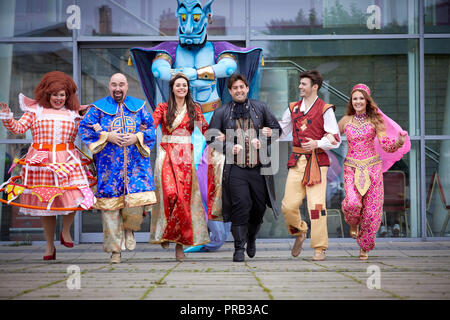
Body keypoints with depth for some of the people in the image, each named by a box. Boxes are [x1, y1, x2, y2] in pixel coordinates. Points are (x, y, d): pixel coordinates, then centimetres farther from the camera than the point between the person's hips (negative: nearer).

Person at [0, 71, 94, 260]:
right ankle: (50, 246, 19)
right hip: (41, 162, 0)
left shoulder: (73, 113, 13)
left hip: (67, 162, 1)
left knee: (73, 197, -17)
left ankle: (65, 231, 12)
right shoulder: (35, 109, 8)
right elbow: (18, 128, 2)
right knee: (44, 203, 5)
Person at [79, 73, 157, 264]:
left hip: (135, 162, 1)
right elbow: (84, 128, 1)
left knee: (137, 199, -13)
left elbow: (151, 128, 10)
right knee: (110, 205, -2)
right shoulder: (99, 108, 7)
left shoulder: (138, 106, 12)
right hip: (109, 164, -1)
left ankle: (129, 228, 22)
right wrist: (107, 136, -10)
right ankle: (115, 249, 8)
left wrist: (137, 137, -9)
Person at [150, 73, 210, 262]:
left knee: (185, 197, -4)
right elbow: (150, 126, -6)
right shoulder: (163, 108, 8)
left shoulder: (194, 109, 12)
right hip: (167, 154, -1)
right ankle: (165, 233, -2)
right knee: (170, 193, -19)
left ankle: (180, 241, 3)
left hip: (186, 156, 1)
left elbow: (206, 129, 5)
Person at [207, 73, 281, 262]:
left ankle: (251, 238, 33)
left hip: (259, 168, 2)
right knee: (240, 206, -11)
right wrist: (229, 148, -9)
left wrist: (264, 136, -3)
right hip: (236, 168, -2)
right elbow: (212, 138, 7)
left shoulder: (260, 108, 12)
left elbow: (276, 129, 16)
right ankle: (239, 248, -4)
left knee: (259, 206, 7)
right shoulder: (222, 113, 8)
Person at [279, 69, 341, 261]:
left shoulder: (325, 110, 0)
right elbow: (280, 131, 22)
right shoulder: (293, 108, 15)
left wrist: (317, 143, -19)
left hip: (317, 162, -4)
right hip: (297, 161, 4)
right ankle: (299, 233, 28)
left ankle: (320, 248, 1)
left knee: (316, 205, -9)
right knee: (289, 205, -1)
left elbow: (335, 139, -4)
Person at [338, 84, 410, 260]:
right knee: (352, 203, -22)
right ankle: (353, 224, 15)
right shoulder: (346, 120, 6)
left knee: (371, 209, -2)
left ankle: (365, 247, 18)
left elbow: (386, 145, -7)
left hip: (372, 167, 0)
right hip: (352, 167, 0)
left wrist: (399, 142, -27)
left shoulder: (375, 120, 1)